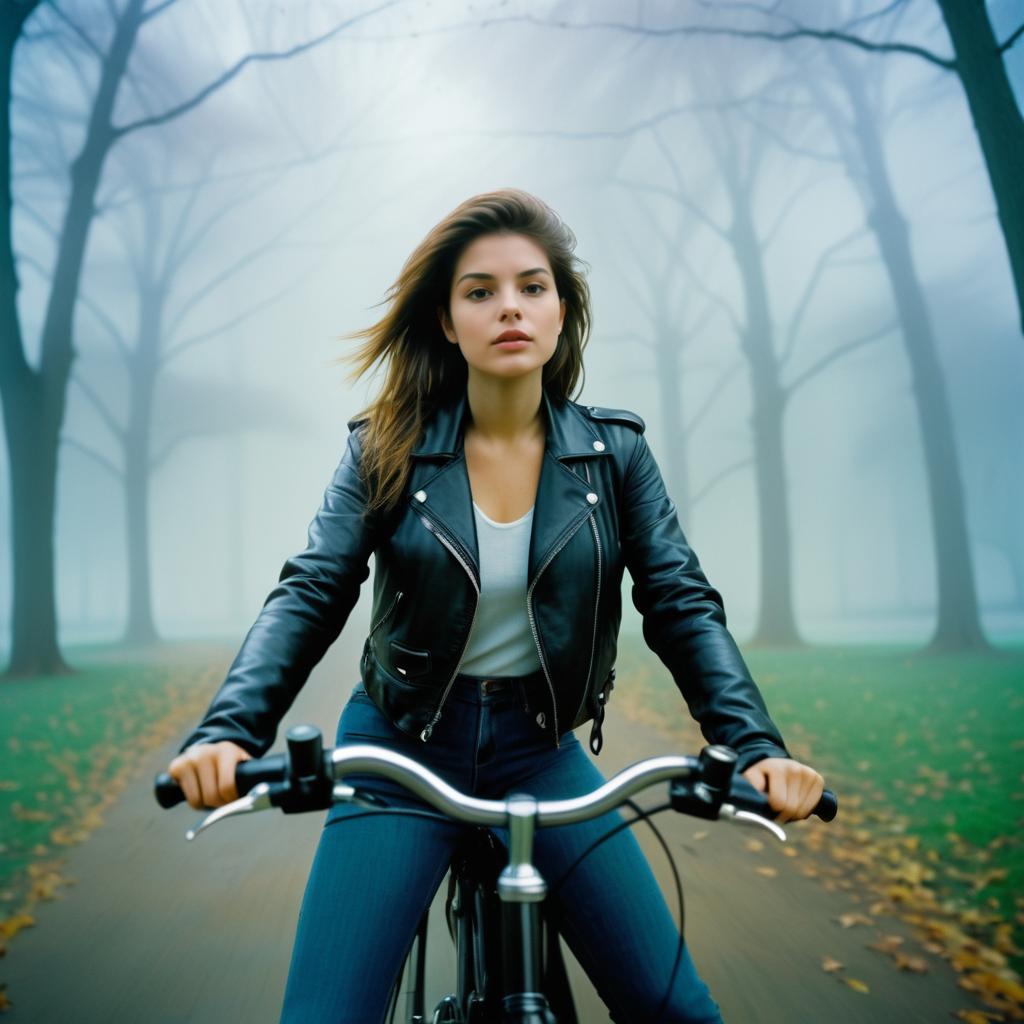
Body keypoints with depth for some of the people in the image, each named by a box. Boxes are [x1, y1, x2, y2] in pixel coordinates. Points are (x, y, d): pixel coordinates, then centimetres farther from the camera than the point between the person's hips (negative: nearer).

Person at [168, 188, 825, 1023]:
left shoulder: (614, 450, -4)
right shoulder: (388, 449, -7)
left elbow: (683, 606, -7)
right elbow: (309, 597, -13)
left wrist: (758, 748, -22)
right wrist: (227, 732, -29)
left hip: (541, 751, 2)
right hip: (400, 750, -1)